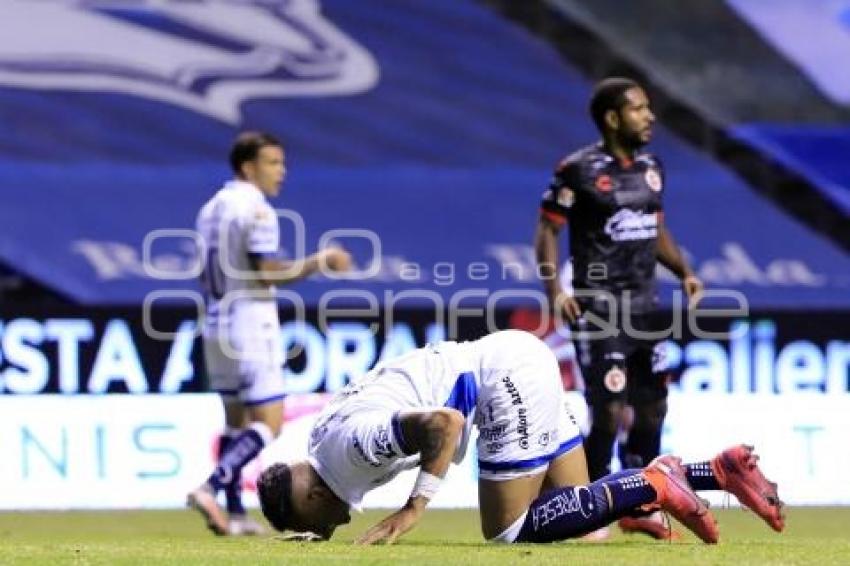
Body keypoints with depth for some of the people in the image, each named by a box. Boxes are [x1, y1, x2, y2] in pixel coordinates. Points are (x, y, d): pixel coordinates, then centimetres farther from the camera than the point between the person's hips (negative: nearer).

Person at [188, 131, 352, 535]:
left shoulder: (211, 209, 12)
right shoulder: (256, 210, -13)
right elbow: (270, 273, -20)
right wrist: (320, 262, -12)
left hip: (216, 324, 9)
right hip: (250, 324, -9)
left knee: (237, 420, 15)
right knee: (268, 425, -8)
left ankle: (234, 513, 13)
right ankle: (211, 488, -22)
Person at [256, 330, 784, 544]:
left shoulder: (351, 441, -19)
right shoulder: (327, 437, 12)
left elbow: (444, 424, -29)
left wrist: (414, 509, -26)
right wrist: (310, 533, 21)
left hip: (509, 374, -10)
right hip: (521, 359, 10)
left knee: (507, 529, -7)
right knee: (577, 511, 10)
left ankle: (652, 486, -10)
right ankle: (718, 469, 2)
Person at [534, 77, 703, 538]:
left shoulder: (650, 167, 10)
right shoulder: (578, 169, -10)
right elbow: (547, 230, -9)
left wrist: (683, 272, 6)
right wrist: (554, 288, -21)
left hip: (643, 306, 7)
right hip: (597, 308, -7)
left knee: (652, 408, 11)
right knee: (610, 412, -11)